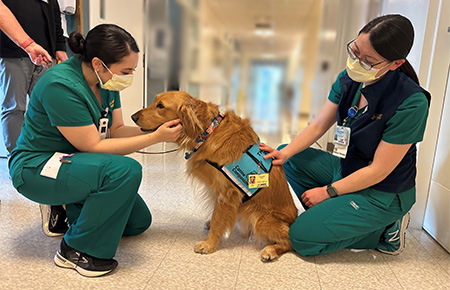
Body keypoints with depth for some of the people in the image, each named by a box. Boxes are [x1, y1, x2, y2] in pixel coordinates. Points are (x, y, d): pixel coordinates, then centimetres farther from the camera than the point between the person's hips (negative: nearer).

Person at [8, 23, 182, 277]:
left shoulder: (106, 80, -4)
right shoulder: (61, 86, -28)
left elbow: (115, 130, -1)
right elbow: (93, 146, -27)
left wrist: (154, 129, -16)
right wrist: (155, 137, -27)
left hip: (72, 161, 8)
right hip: (35, 168, -8)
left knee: (139, 222, 5)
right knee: (127, 170, -34)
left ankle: (71, 207, 21)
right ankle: (75, 249, -15)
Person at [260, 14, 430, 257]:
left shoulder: (411, 104, -27)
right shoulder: (348, 79, -8)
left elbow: (379, 170, -23)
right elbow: (319, 125, -2)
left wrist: (328, 191, -16)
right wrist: (285, 153, -16)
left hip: (382, 193, -7)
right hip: (345, 168, 7)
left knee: (302, 237, -15)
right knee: (286, 159, 4)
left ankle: (385, 229, 3)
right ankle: (330, 211, 4)